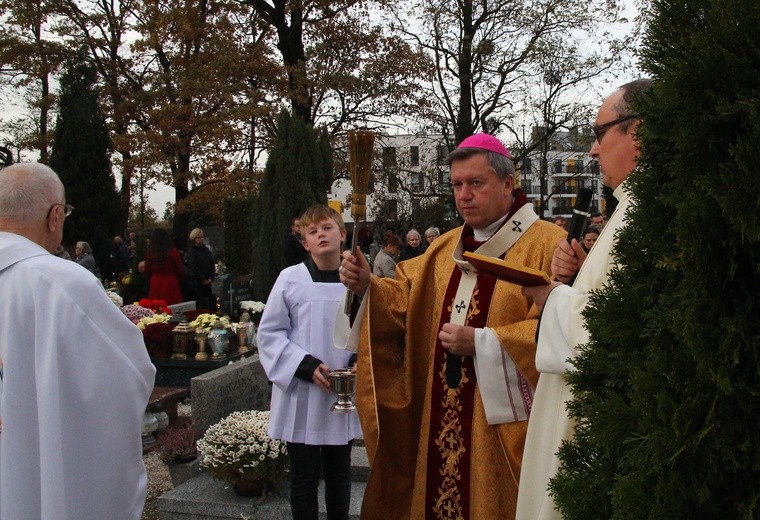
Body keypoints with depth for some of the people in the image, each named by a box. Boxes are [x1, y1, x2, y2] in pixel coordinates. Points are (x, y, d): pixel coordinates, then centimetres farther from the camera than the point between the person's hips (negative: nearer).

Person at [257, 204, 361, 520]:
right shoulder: (290, 279, -7)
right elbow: (269, 334, -5)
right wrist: (307, 367, -16)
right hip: (301, 396, -2)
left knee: (339, 473, 17)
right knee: (304, 477, 8)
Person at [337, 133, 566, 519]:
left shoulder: (547, 244, -10)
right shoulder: (446, 247, 13)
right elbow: (406, 299, 9)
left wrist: (482, 343, -21)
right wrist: (369, 288, -10)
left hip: (502, 422, -6)